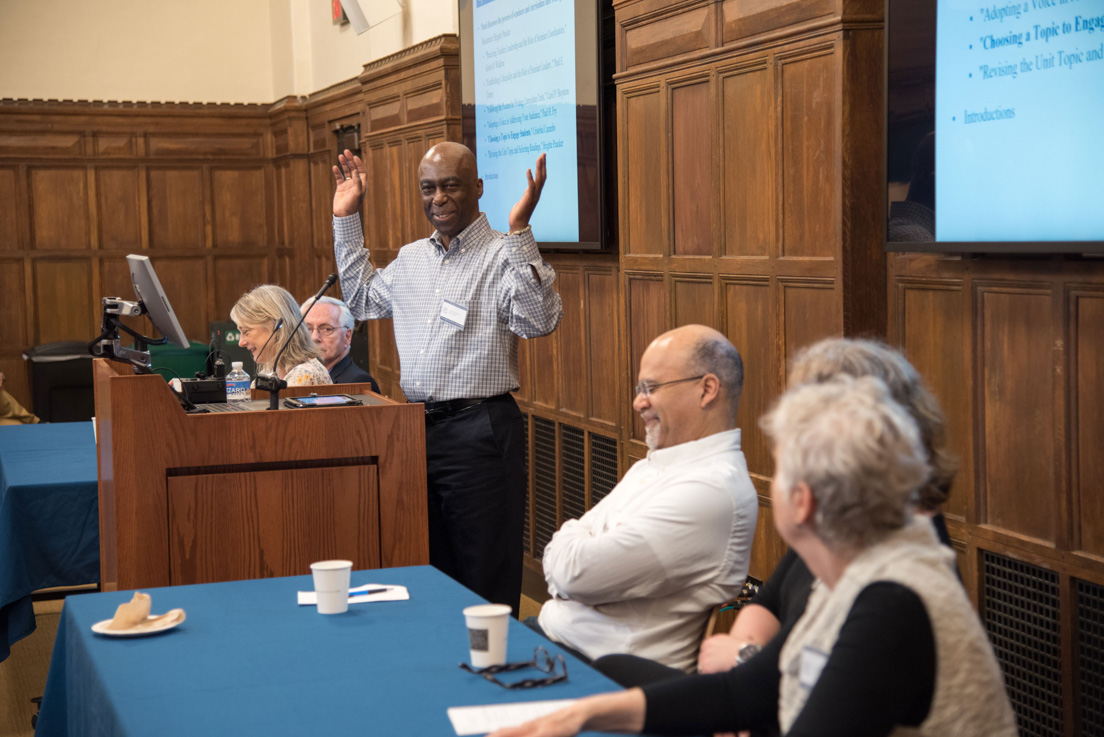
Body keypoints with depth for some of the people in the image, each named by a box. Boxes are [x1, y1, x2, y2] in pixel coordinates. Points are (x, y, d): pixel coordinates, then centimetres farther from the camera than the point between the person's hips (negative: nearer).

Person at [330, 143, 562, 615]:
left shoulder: (504, 256, -9)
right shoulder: (410, 259, 14)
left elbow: (540, 321, -24)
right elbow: (361, 299, 30)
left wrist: (519, 232, -30)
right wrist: (346, 219, 25)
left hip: (480, 430, -7)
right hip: (419, 428, 7)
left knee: (485, 578, -1)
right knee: (429, 567, 16)